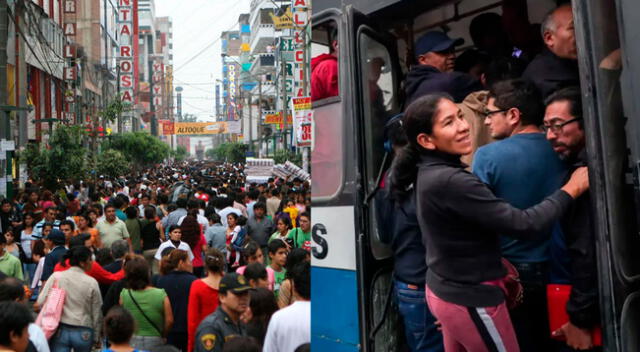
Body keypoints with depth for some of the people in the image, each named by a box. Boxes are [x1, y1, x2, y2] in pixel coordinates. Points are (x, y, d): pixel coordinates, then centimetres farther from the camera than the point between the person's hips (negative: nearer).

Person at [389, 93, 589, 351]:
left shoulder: (428, 173, 2)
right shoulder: (450, 182, -27)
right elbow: (525, 225, -25)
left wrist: (497, 263, 9)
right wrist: (571, 190, -13)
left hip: (443, 289, 9)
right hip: (470, 300, -8)